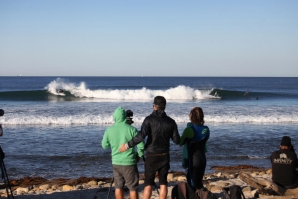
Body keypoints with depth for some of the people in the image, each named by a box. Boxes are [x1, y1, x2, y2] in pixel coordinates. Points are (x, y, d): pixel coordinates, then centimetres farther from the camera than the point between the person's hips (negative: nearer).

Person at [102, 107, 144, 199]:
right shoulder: (131, 129, -11)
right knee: (133, 188, 6)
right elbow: (141, 145, -11)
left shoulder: (109, 130, -3)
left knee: (118, 186, 15)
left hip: (116, 163, 3)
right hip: (129, 162, -3)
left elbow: (104, 145, 9)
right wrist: (139, 155, 7)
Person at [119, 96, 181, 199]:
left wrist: (128, 145, -14)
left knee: (148, 183, 5)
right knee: (163, 183, 10)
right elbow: (176, 140, 2)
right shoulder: (170, 121, -1)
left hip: (152, 155, -3)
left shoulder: (149, 119, -11)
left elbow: (141, 136, -23)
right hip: (164, 155, 3)